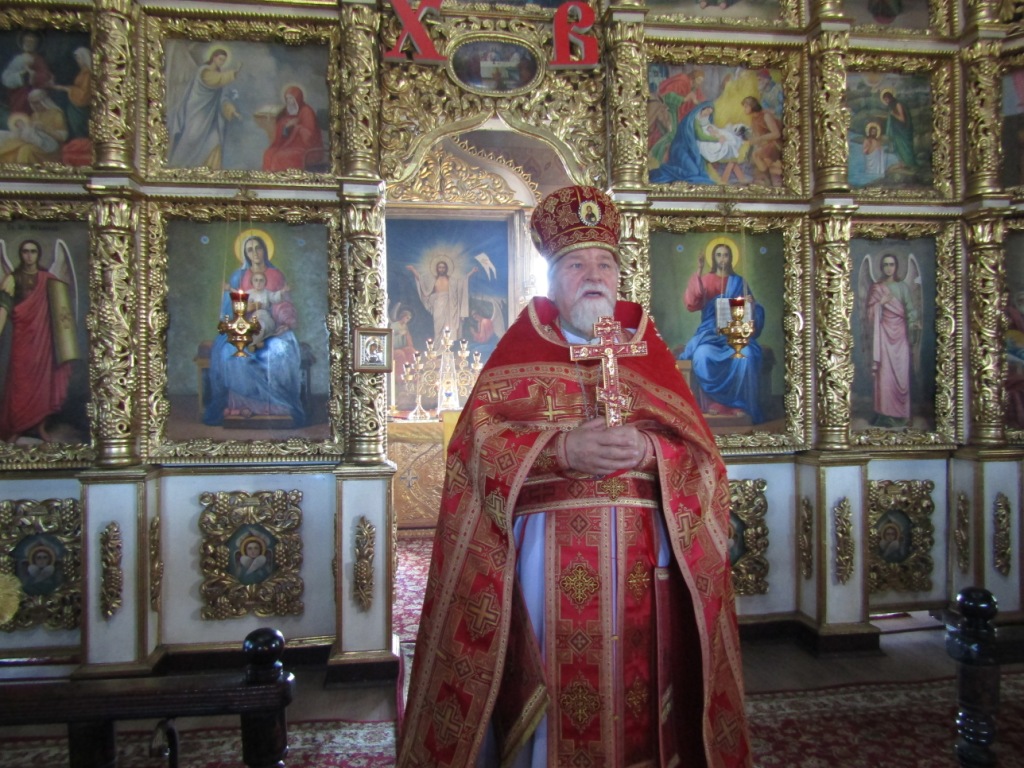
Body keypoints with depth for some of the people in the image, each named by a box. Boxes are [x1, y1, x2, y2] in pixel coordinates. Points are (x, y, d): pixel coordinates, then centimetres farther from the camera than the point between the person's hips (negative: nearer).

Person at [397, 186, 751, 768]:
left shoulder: (650, 352, 13)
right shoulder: (519, 352, 7)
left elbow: (703, 456, 6)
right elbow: (475, 444, -5)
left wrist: (648, 450, -14)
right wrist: (561, 449, -18)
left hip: (640, 557, 2)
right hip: (547, 555, -2)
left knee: (637, 690, 5)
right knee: (547, 688, 1)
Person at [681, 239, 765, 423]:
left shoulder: (739, 282, 14)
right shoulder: (705, 279, 10)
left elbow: (751, 311, 10)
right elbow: (691, 303, -9)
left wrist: (751, 305, -14)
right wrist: (698, 272, -15)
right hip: (711, 332, -1)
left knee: (746, 355, -33)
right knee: (703, 354, -36)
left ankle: (741, 404, -24)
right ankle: (714, 401, -24)